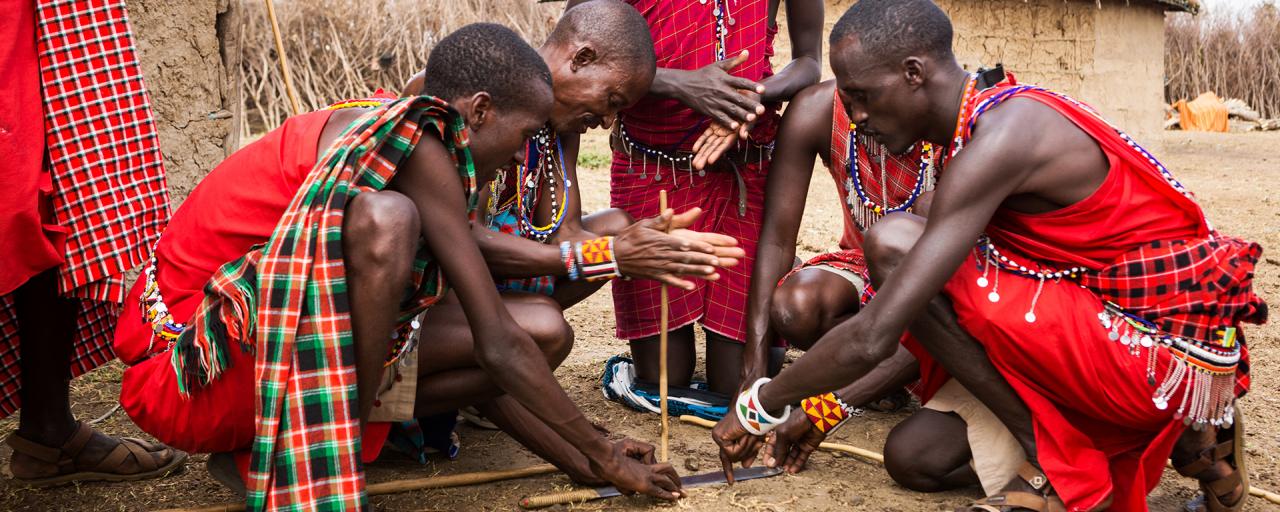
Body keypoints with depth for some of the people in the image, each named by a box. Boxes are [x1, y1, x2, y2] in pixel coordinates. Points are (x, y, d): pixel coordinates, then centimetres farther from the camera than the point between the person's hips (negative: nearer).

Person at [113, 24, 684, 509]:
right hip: (187, 370, -9)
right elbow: (500, 348, -18)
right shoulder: (418, 145, -19)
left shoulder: (368, 129, 8)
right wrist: (604, 456, -7)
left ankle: (263, 443, 4)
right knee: (384, 221, -32)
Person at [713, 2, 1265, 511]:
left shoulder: (1001, 135, -22)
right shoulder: (989, 127, 8)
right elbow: (941, 327, 14)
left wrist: (759, 406, -10)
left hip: (1176, 350, -10)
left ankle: (1057, 465, -7)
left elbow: (872, 337, -26)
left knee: (893, 242, -19)